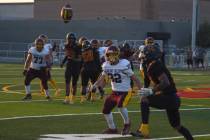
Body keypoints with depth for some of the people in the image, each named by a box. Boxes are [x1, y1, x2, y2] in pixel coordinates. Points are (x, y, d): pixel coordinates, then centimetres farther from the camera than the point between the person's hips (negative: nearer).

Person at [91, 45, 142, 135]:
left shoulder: (124, 65, -20)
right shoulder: (106, 65, -2)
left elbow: (134, 78, -14)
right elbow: (103, 78, 11)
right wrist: (95, 85, -8)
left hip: (125, 91, -7)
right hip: (114, 92, 7)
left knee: (120, 105, -32)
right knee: (106, 110, 8)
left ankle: (127, 123, -6)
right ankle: (112, 128, 30)